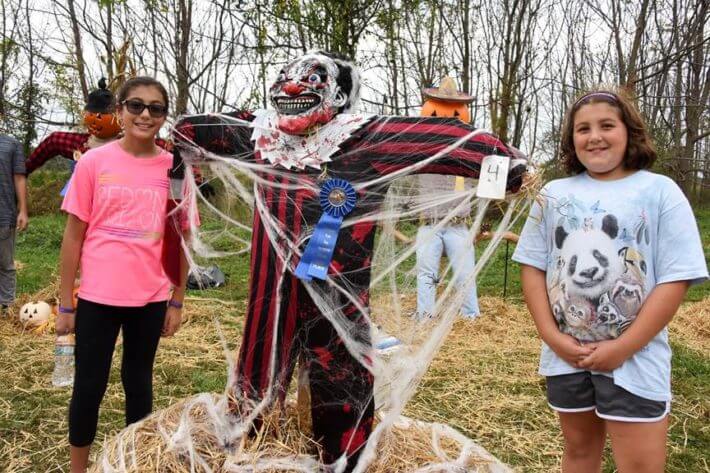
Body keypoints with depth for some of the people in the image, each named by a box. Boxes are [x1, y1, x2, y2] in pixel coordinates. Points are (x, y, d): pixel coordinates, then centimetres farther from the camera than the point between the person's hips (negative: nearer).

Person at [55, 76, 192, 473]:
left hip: (152, 298, 1)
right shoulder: (94, 162, -5)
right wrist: (65, 303, 0)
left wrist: (177, 301, 6)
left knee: (139, 381, 16)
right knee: (89, 385, 10)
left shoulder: (176, 168, -2)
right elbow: (74, 235, -1)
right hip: (98, 296, -1)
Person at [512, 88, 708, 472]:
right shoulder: (553, 194, 4)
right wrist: (551, 336, -8)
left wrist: (622, 348, -14)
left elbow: (676, 278, -10)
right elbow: (532, 267, 4)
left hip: (635, 361, -3)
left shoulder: (659, 191, -4)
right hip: (565, 356, 3)